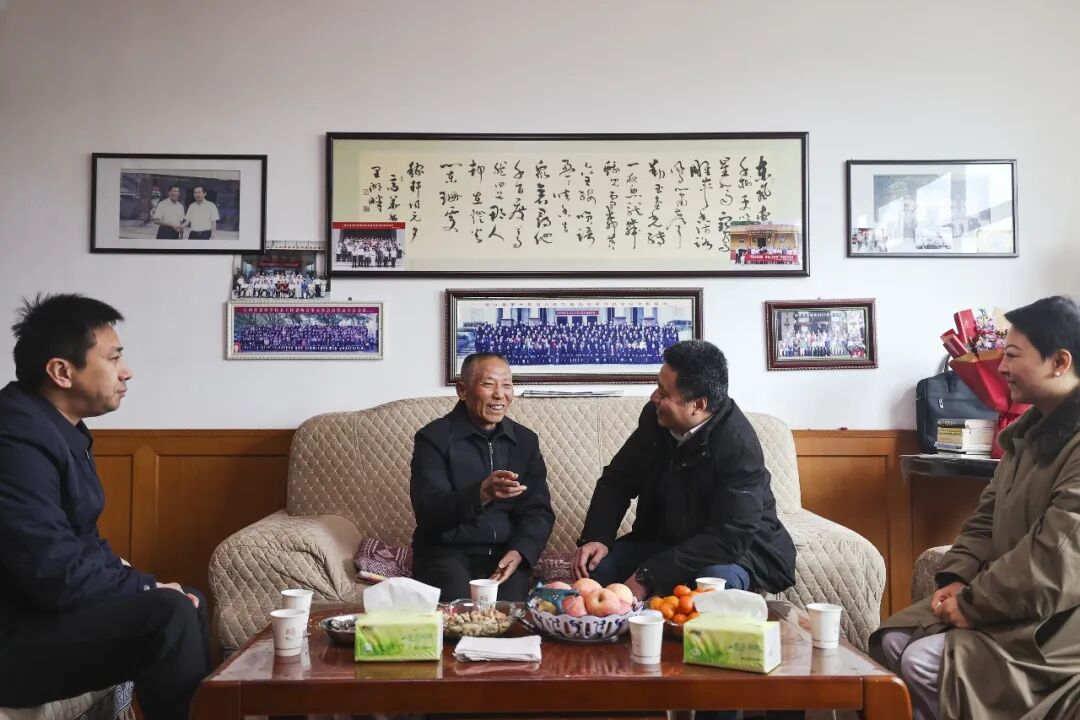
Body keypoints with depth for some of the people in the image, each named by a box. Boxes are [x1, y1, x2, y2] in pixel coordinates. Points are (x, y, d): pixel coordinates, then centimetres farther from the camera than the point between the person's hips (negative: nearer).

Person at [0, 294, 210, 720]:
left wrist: (142, 586, 1)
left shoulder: (60, 429, 9)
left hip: (41, 608, 10)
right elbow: (58, 577, -28)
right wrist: (148, 587, -13)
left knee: (188, 600, 15)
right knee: (169, 615, -25)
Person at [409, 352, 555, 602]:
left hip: (504, 553, 3)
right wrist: (481, 494, -34)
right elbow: (428, 512, -15)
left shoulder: (525, 440, 10)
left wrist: (519, 551, -16)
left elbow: (538, 510, 5)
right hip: (446, 551, -3)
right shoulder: (434, 437, -4)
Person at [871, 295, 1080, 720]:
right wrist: (958, 578, -2)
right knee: (894, 642, -4)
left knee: (924, 663, -20)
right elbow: (988, 516, 13)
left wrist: (974, 604, -19)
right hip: (1012, 601, 9)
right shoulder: (1030, 429, 12)